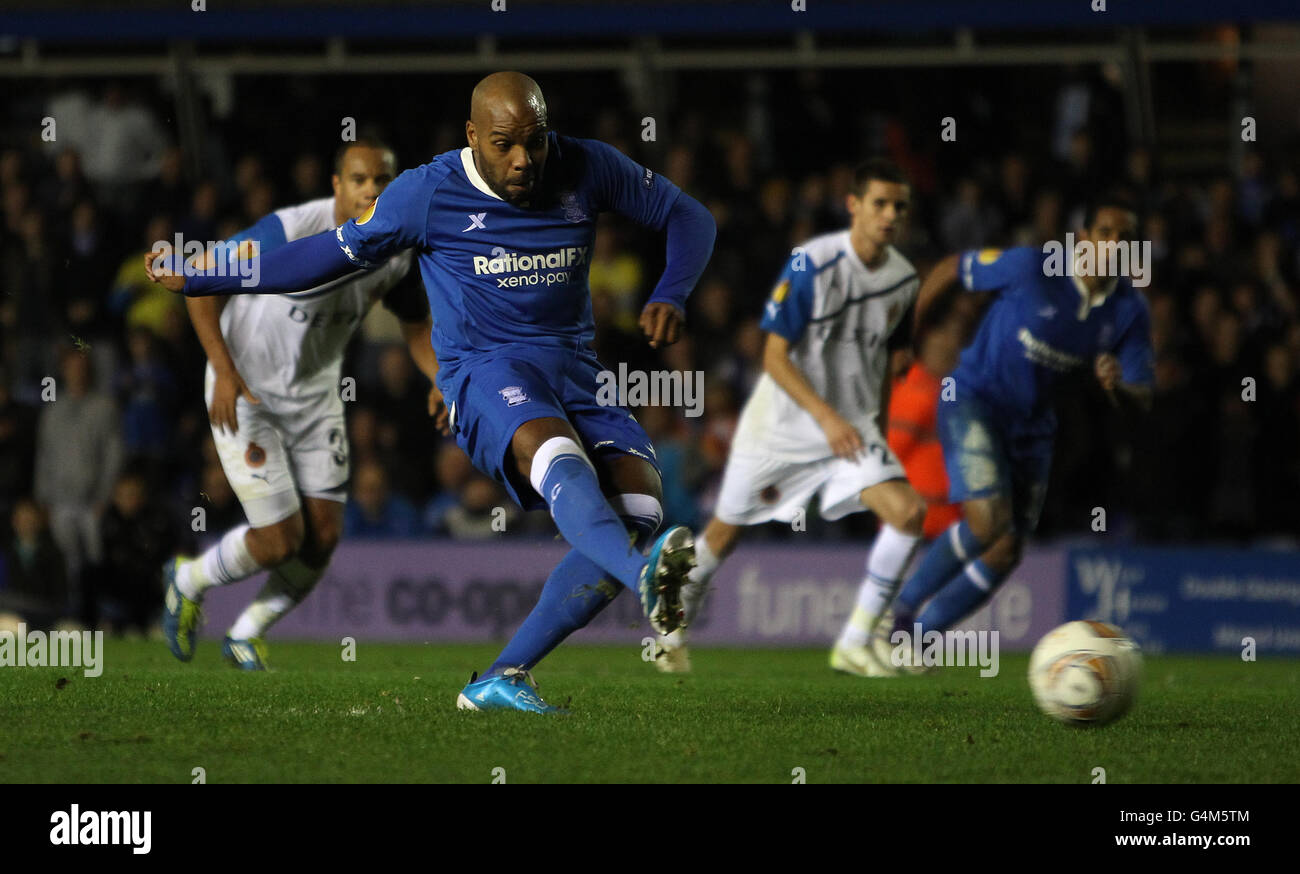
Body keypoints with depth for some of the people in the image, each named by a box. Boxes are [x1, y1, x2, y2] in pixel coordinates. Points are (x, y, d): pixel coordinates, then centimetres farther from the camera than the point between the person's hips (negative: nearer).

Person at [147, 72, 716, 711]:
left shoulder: (588, 169, 4)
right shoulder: (429, 194, -3)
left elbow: (688, 218, 15)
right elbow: (334, 254, 9)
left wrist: (670, 297, -6)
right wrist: (197, 281, 12)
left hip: (575, 371, 4)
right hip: (484, 372, -4)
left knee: (638, 508, -21)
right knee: (558, 457, -38)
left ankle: (499, 680, -18)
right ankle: (648, 579, -68)